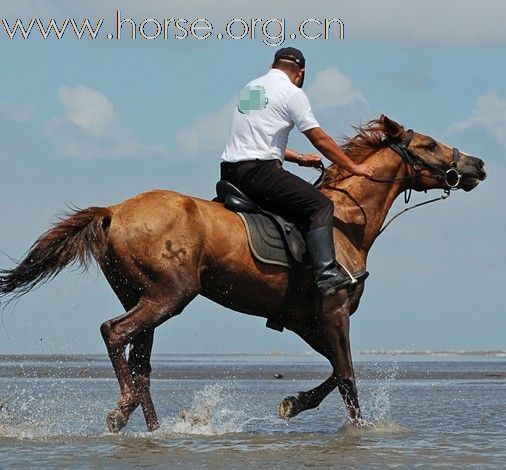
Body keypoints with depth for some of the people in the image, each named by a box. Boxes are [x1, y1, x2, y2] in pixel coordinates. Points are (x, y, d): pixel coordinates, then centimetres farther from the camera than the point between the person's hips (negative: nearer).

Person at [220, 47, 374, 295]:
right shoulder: (292, 93, -2)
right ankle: (326, 273, -22)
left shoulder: (250, 87, 22)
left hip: (229, 173, 8)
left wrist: (299, 158, 34)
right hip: (259, 171, -8)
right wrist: (353, 167, 8)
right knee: (320, 205, -9)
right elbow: (319, 139, -1)